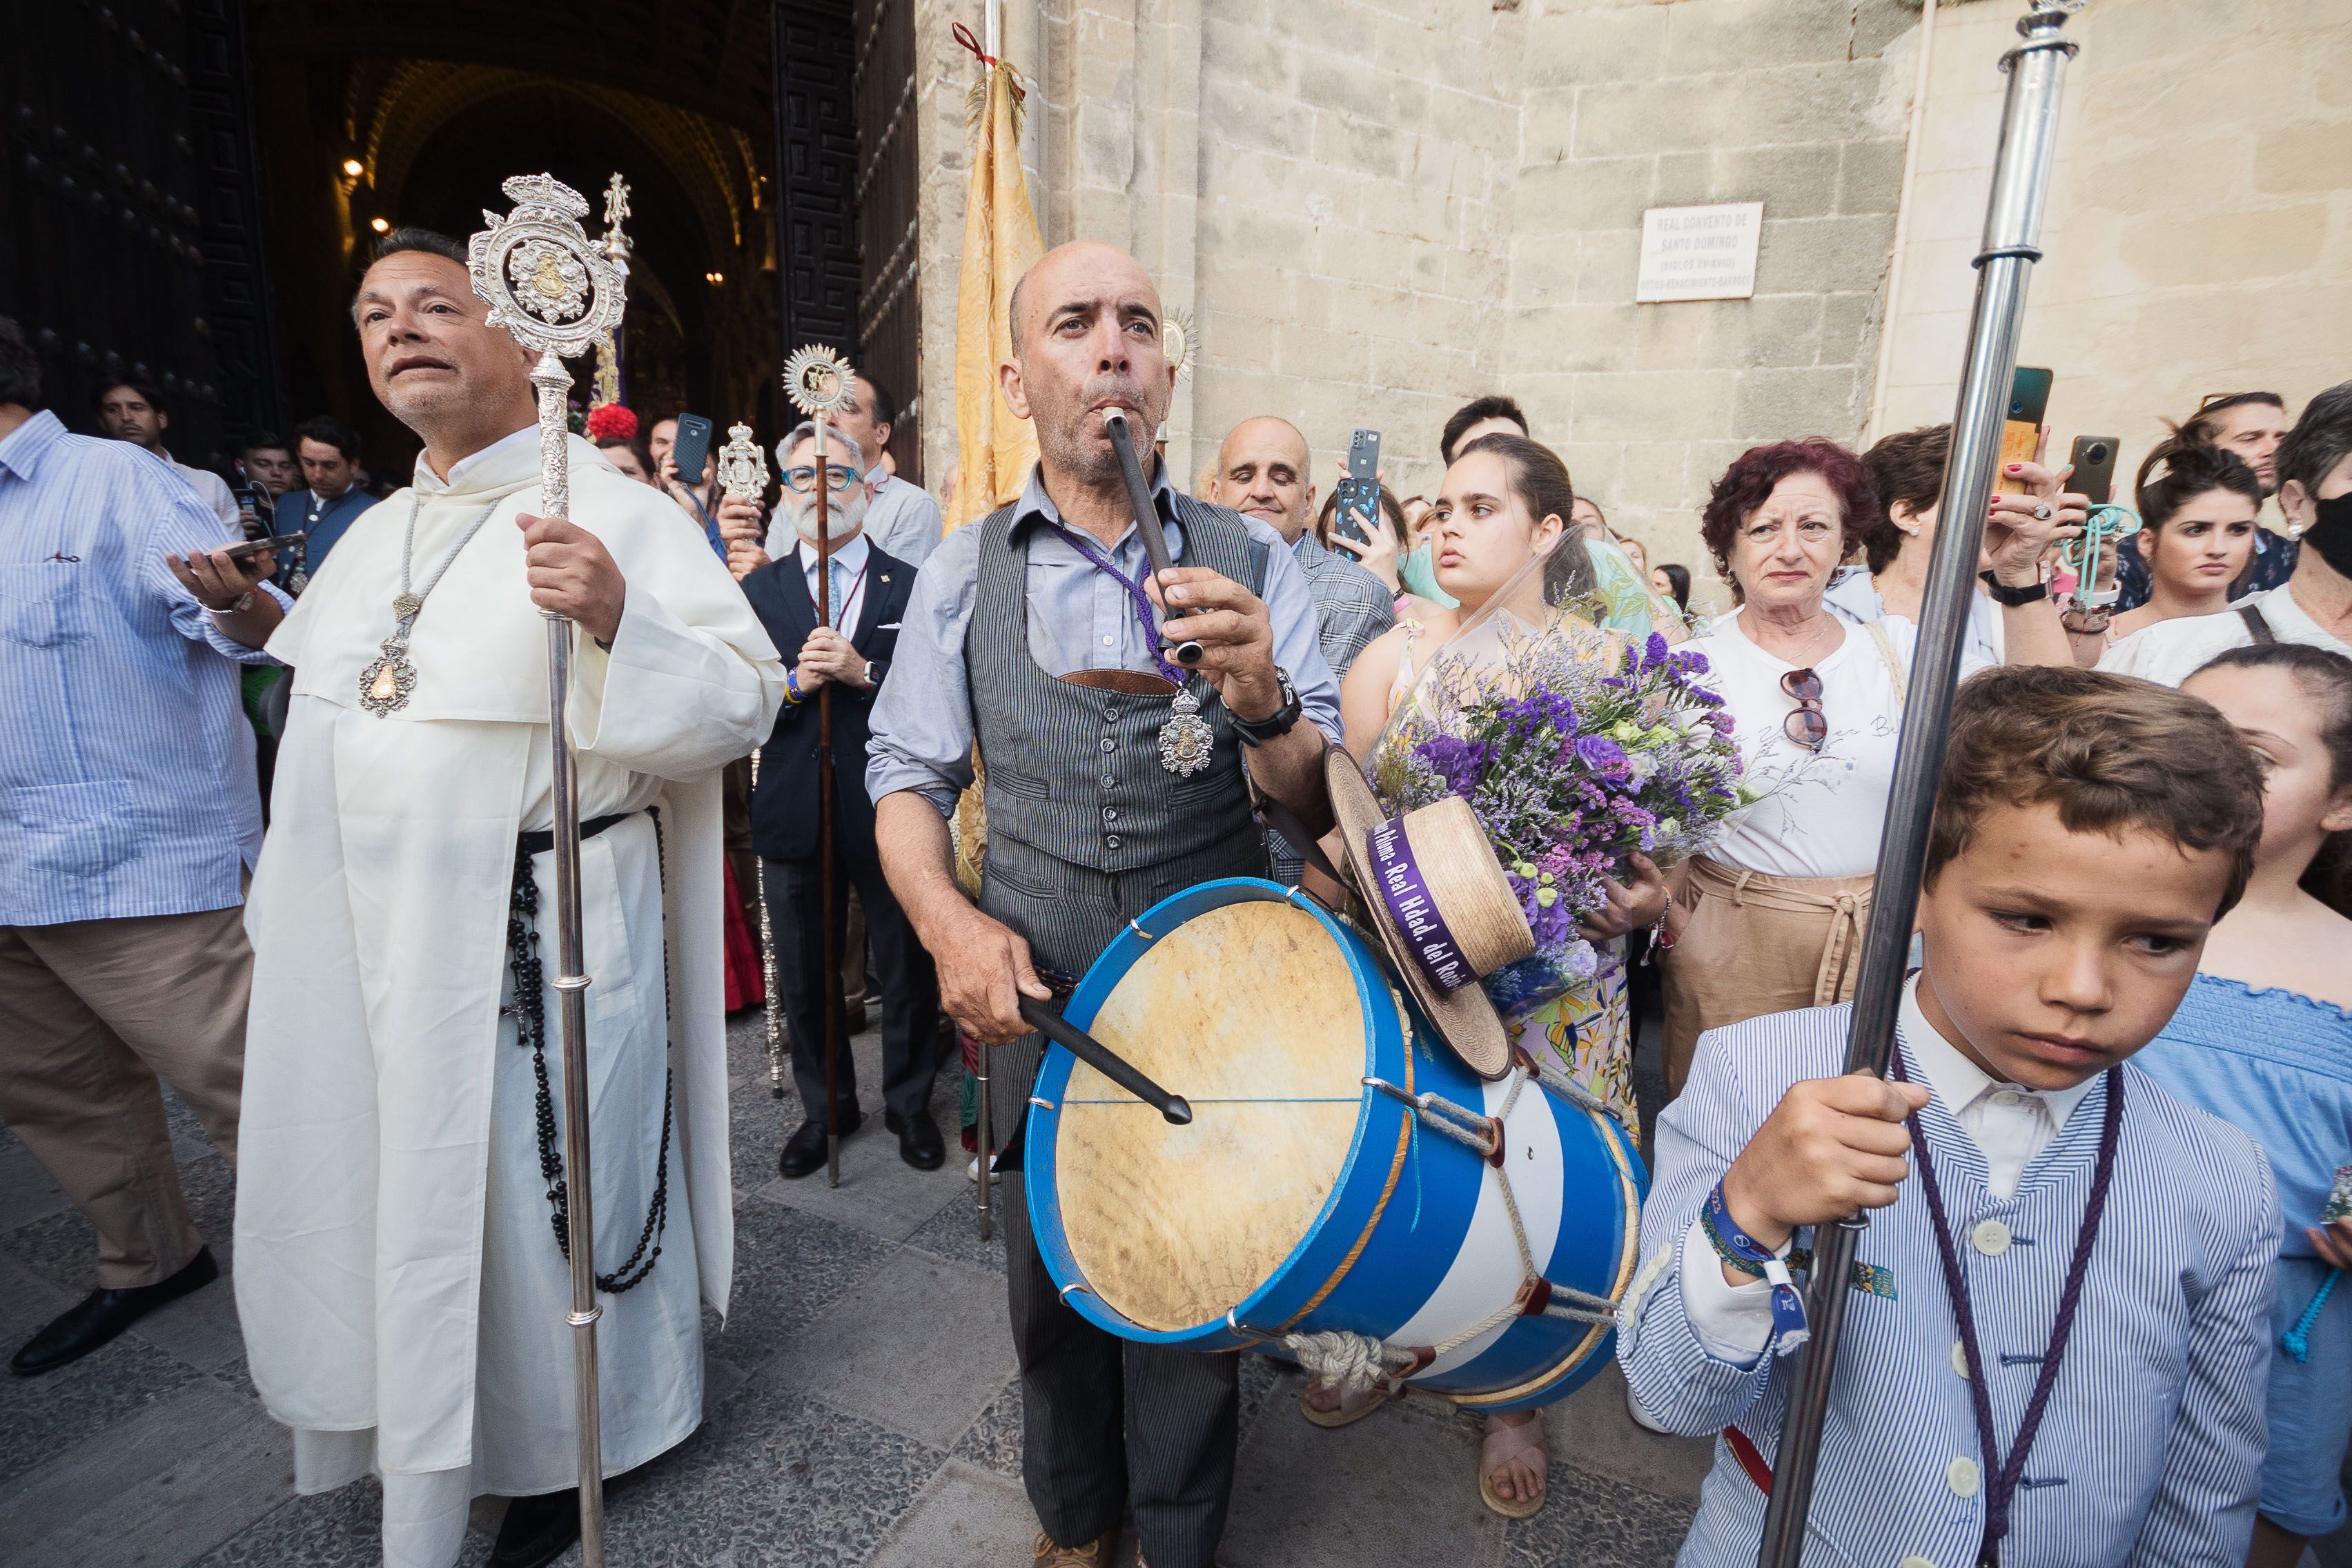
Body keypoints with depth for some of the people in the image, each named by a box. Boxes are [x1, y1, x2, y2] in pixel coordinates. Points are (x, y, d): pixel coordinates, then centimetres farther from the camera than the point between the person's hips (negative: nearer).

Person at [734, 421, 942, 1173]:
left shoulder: (913, 587, 1)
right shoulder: (758, 589, 8)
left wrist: (863, 673, -20)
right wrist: (796, 683, -16)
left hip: (890, 813, -2)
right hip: (793, 817, 3)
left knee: (908, 972, 10)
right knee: (804, 978, 14)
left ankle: (909, 1103, 30)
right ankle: (826, 1107, 34)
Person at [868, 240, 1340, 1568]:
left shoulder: (1252, 561, -5)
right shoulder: (964, 570, 0)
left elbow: (1321, 807, -8)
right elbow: (908, 776, 2)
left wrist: (1260, 699, -30)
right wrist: (949, 921, -17)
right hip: (1038, 996, 2)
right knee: (1050, 1285, 20)